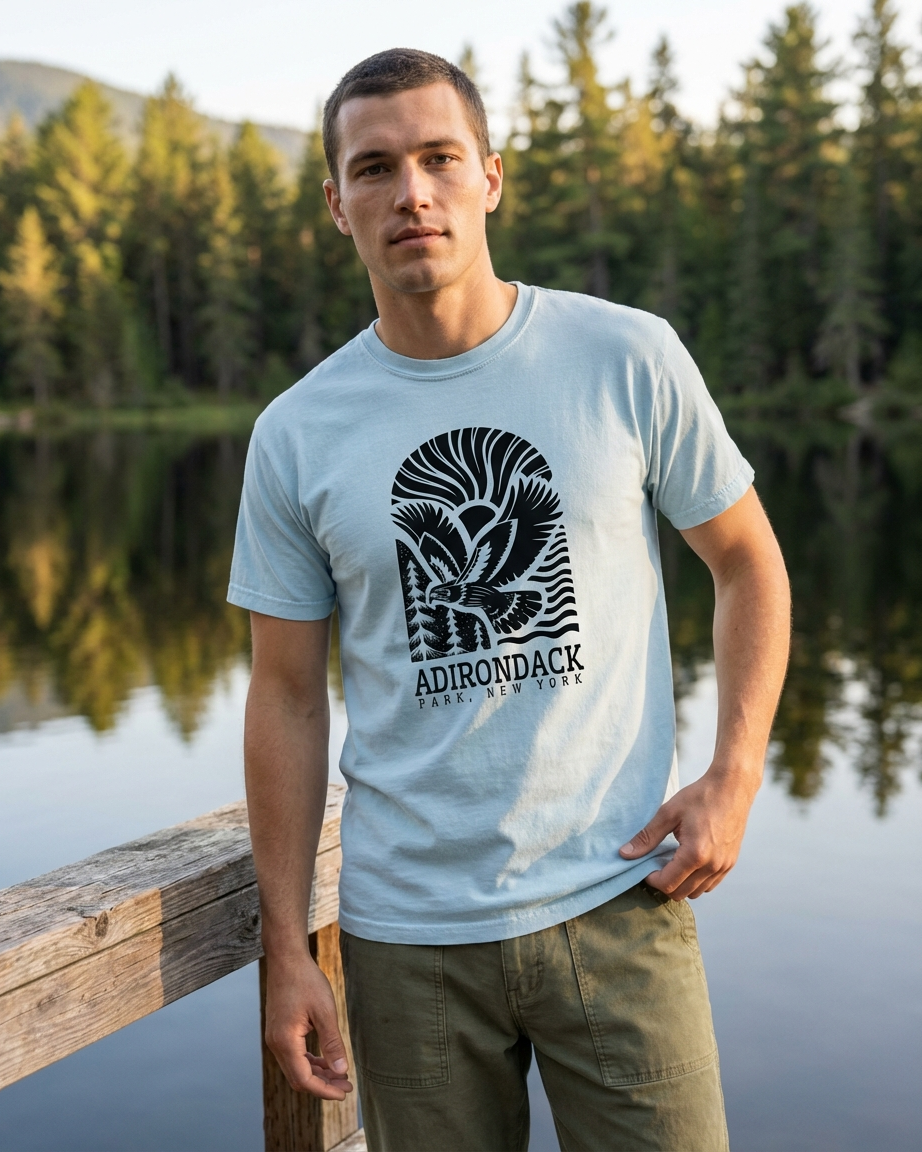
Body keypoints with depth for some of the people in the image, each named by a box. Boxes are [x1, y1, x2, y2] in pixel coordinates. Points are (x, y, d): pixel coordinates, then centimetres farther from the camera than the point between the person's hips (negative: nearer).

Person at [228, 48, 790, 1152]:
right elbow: (288, 695, 3)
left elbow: (748, 562, 7)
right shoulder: (295, 436, -1)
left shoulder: (630, 359, -4)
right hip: (405, 935, 1)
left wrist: (733, 776, -5)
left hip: (617, 904, -1)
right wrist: (286, 949, 2)